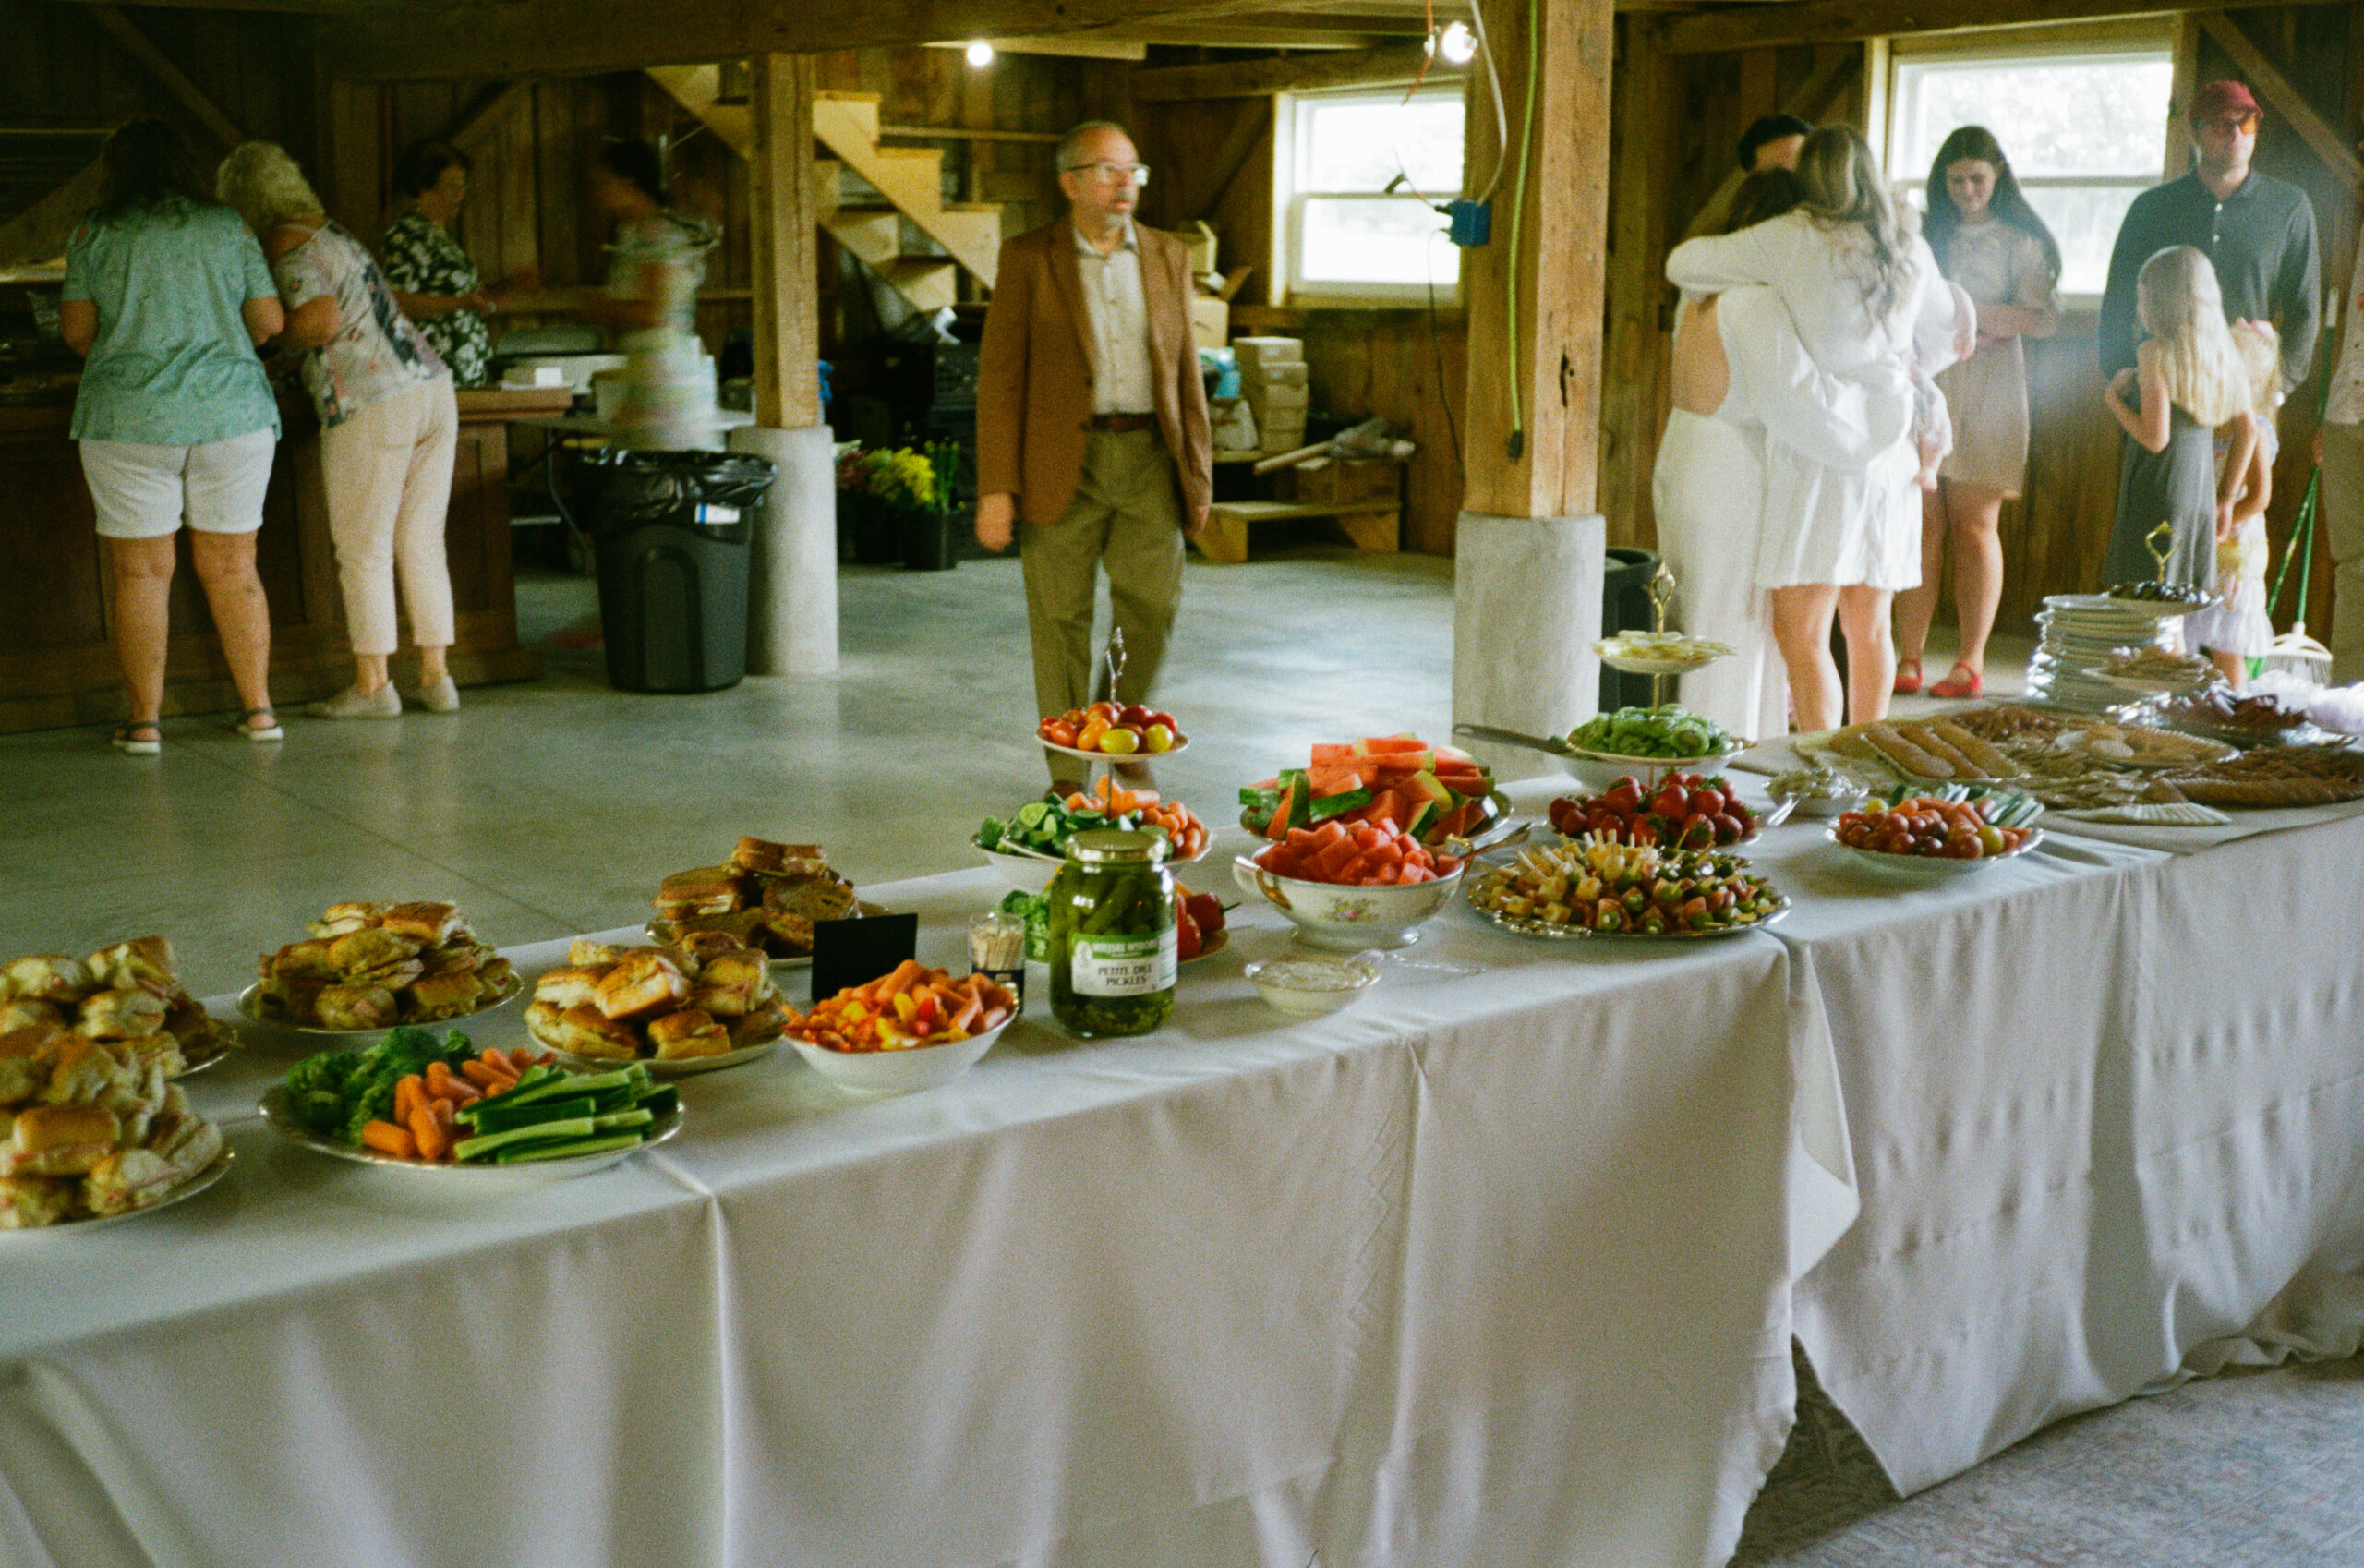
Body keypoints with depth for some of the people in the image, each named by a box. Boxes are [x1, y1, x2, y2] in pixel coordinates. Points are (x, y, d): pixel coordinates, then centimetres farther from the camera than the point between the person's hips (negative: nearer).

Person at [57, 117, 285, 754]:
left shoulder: (96, 231, 2)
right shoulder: (227, 226, 7)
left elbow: (76, 328, 1)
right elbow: (270, 320, 7)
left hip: (131, 418, -2)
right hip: (232, 413, 2)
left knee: (141, 571, 4)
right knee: (231, 568, 10)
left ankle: (145, 720, 3)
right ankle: (258, 708, 9)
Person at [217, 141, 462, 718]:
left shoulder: (282, 242, -5)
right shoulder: (330, 231, 21)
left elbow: (324, 319, -19)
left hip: (371, 410, -8)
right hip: (433, 389, 8)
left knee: (363, 552, 1)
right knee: (421, 544, 11)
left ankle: (371, 685, 5)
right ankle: (435, 676, 13)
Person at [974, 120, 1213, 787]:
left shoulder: (1168, 257, 10)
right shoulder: (1028, 257, 0)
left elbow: (1185, 371, 13)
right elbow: (1000, 374, -3)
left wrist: (1199, 475, 10)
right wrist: (995, 488, -10)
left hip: (1149, 457, 3)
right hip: (1063, 462, -3)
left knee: (1153, 604, 0)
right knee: (1061, 619, 2)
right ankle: (1068, 776, 13)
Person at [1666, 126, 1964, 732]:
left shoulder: (1791, 240, -6)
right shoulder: (1910, 249, 10)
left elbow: (1682, 263, 3)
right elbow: (1944, 336, 25)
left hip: (1818, 453, -6)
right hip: (1889, 454, 6)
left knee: (1800, 634, -5)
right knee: (1868, 626, 16)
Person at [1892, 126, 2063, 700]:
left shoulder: (2020, 240, 7)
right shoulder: (1927, 235, 15)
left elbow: (2044, 318, -2)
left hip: (1986, 392, -2)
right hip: (1923, 385, 2)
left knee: (1974, 525, -3)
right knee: (1921, 525, -4)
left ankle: (1970, 663, 0)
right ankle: (1908, 660, -3)